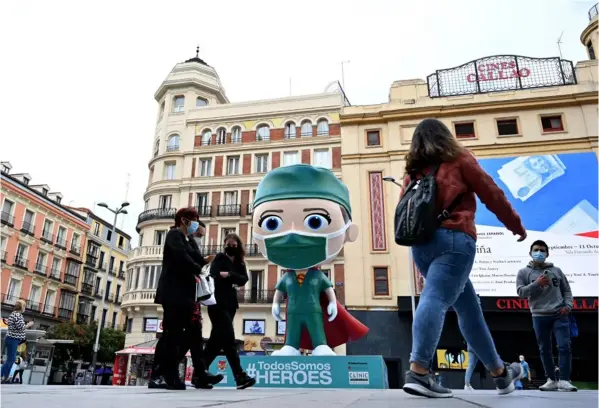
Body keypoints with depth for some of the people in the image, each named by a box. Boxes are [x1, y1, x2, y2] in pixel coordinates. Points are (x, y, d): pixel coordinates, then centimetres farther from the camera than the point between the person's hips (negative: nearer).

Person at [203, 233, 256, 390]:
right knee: (228, 338, -14)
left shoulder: (240, 263, 15)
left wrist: (229, 275, -17)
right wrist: (233, 282, -16)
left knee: (218, 339, 5)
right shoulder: (220, 258, 0)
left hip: (230, 304, 6)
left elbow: (244, 279, -3)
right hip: (217, 303, -6)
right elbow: (214, 276, -15)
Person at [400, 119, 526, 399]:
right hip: (453, 239, -5)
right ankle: (418, 372, -28)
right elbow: (492, 194, 9)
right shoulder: (458, 159, 8)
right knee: (436, 299, -17)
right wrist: (516, 225, 20)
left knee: (468, 307, 16)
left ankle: (499, 372, 28)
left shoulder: (412, 171, 18)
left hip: (421, 244, 5)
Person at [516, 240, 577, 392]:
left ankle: (564, 380, -4)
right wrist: (536, 284, -16)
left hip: (560, 315, 1)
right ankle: (551, 380, 15)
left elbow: (567, 290, 14)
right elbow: (521, 292, -3)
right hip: (539, 316, 0)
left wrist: (568, 305, -3)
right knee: (545, 349, 6)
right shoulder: (524, 272, 6)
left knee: (565, 346, -9)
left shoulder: (556, 270, 12)